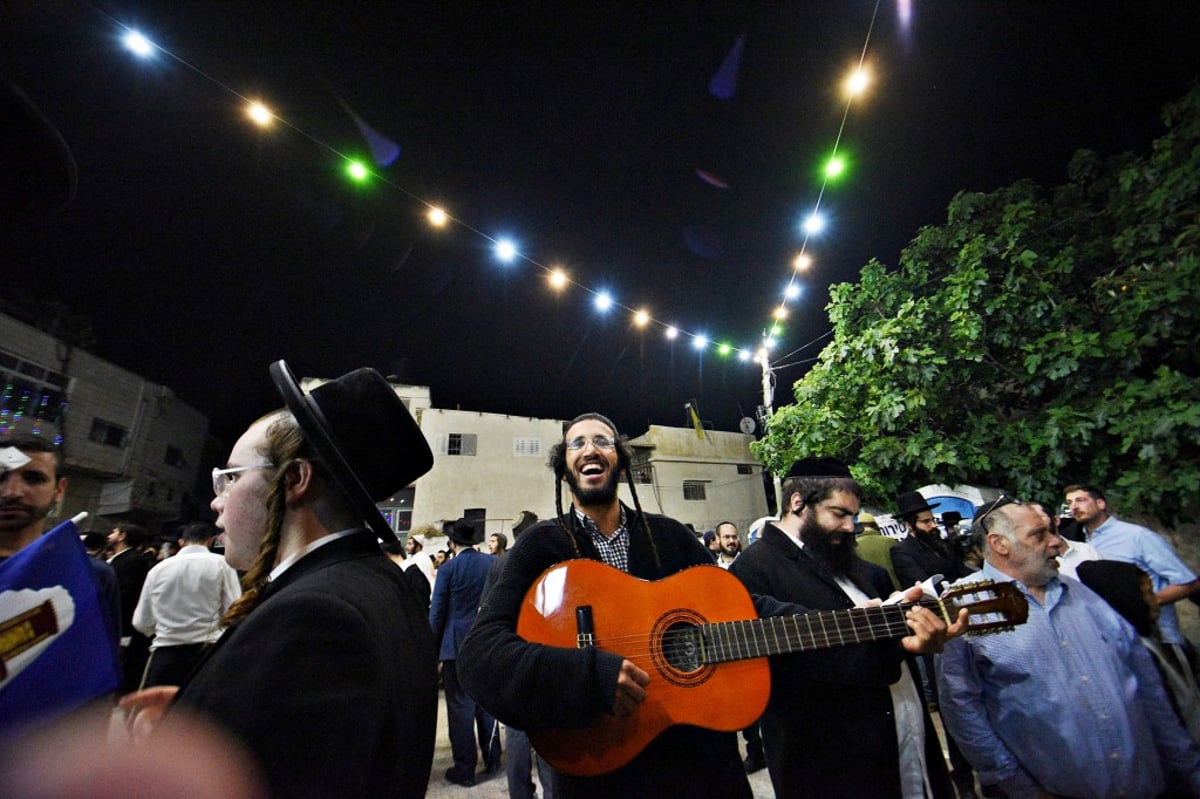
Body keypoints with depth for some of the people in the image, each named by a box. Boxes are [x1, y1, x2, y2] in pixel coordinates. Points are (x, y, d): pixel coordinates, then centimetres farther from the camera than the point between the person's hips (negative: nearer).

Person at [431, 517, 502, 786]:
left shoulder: (447, 569, -11)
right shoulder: (492, 563, -2)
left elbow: (437, 612, -7)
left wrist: (433, 647, 3)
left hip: (457, 645, -4)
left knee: (461, 707, 8)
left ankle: (464, 770, 17)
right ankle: (492, 760, 29)